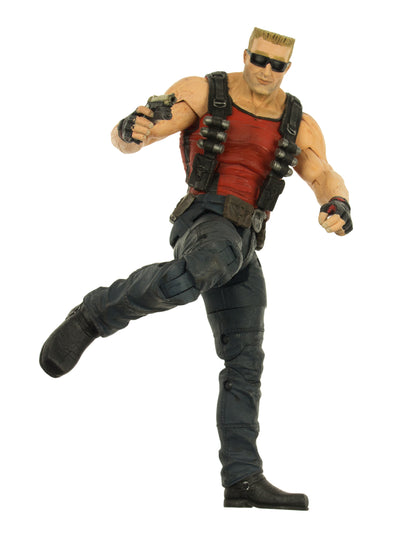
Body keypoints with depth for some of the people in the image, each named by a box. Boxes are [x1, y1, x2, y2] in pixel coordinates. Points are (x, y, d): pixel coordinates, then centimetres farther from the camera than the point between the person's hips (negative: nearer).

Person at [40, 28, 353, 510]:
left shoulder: (298, 124, 13)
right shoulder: (202, 92, 0)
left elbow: (325, 180, -1)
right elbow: (124, 138, -9)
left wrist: (337, 206, -27)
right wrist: (131, 130, -36)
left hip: (244, 245, 6)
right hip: (207, 222, -6)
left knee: (245, 364, -3)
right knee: (189, 278, -41)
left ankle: (243, 481, -6)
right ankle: (93, 316, -22)